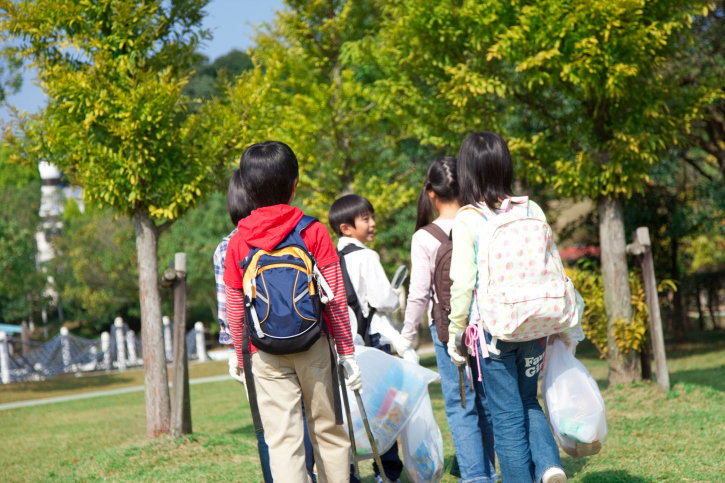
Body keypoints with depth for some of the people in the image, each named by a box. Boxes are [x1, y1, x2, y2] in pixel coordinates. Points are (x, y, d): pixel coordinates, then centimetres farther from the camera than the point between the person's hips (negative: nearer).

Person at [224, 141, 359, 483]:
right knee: (327, 430, 12)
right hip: (314, 345, 0)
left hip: (266, 353, 0)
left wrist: (241, 360, 16)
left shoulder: (238, 243, 1)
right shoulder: (314, 232, -3)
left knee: (282, 440, -1)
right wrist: (347, 351, 3)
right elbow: (335, 298, -4)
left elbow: (235, 311, 5)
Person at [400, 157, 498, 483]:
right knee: (486, 401, 13)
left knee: (460, 405, 2)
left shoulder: (424, 237, -8)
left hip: (447, 327, -3)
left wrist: (407, 335, 6)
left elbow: (419, 294, -6)